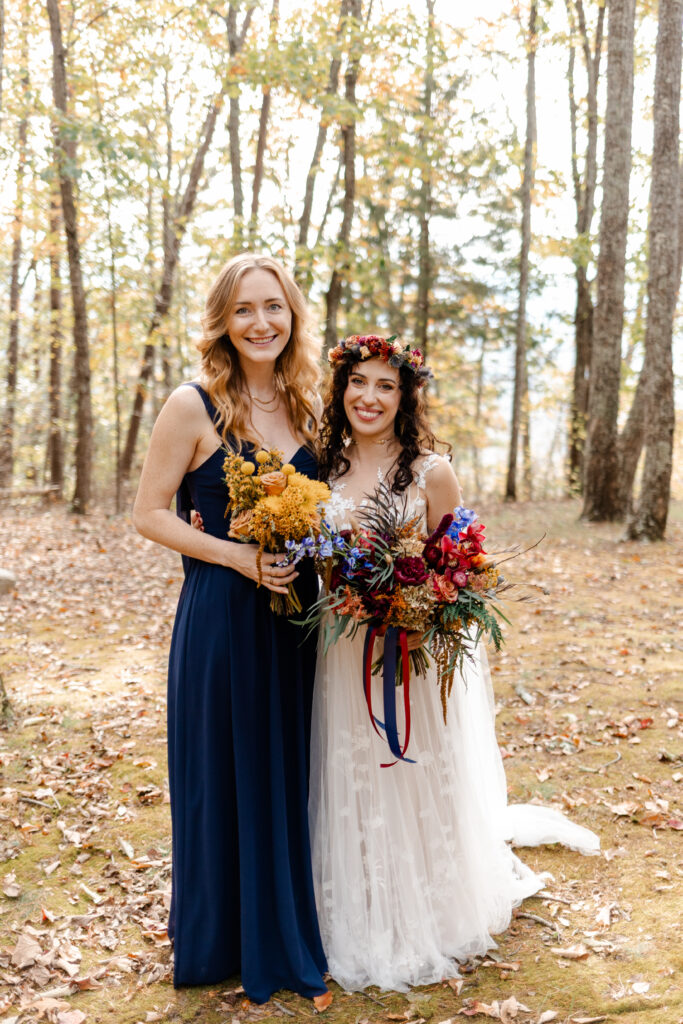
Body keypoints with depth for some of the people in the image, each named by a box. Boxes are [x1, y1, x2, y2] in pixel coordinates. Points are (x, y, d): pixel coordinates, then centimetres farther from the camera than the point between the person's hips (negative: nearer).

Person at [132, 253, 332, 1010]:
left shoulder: (306, 407, 6)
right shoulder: (195, 406, -10)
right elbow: (149, 514, -9)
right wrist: (238, 556, -18)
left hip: (296, 614, 5)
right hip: (221, 615, -5)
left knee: (290, 775, 15)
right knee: (224, 774, 8)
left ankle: (285, 932, 36)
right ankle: (222, 939, 31)